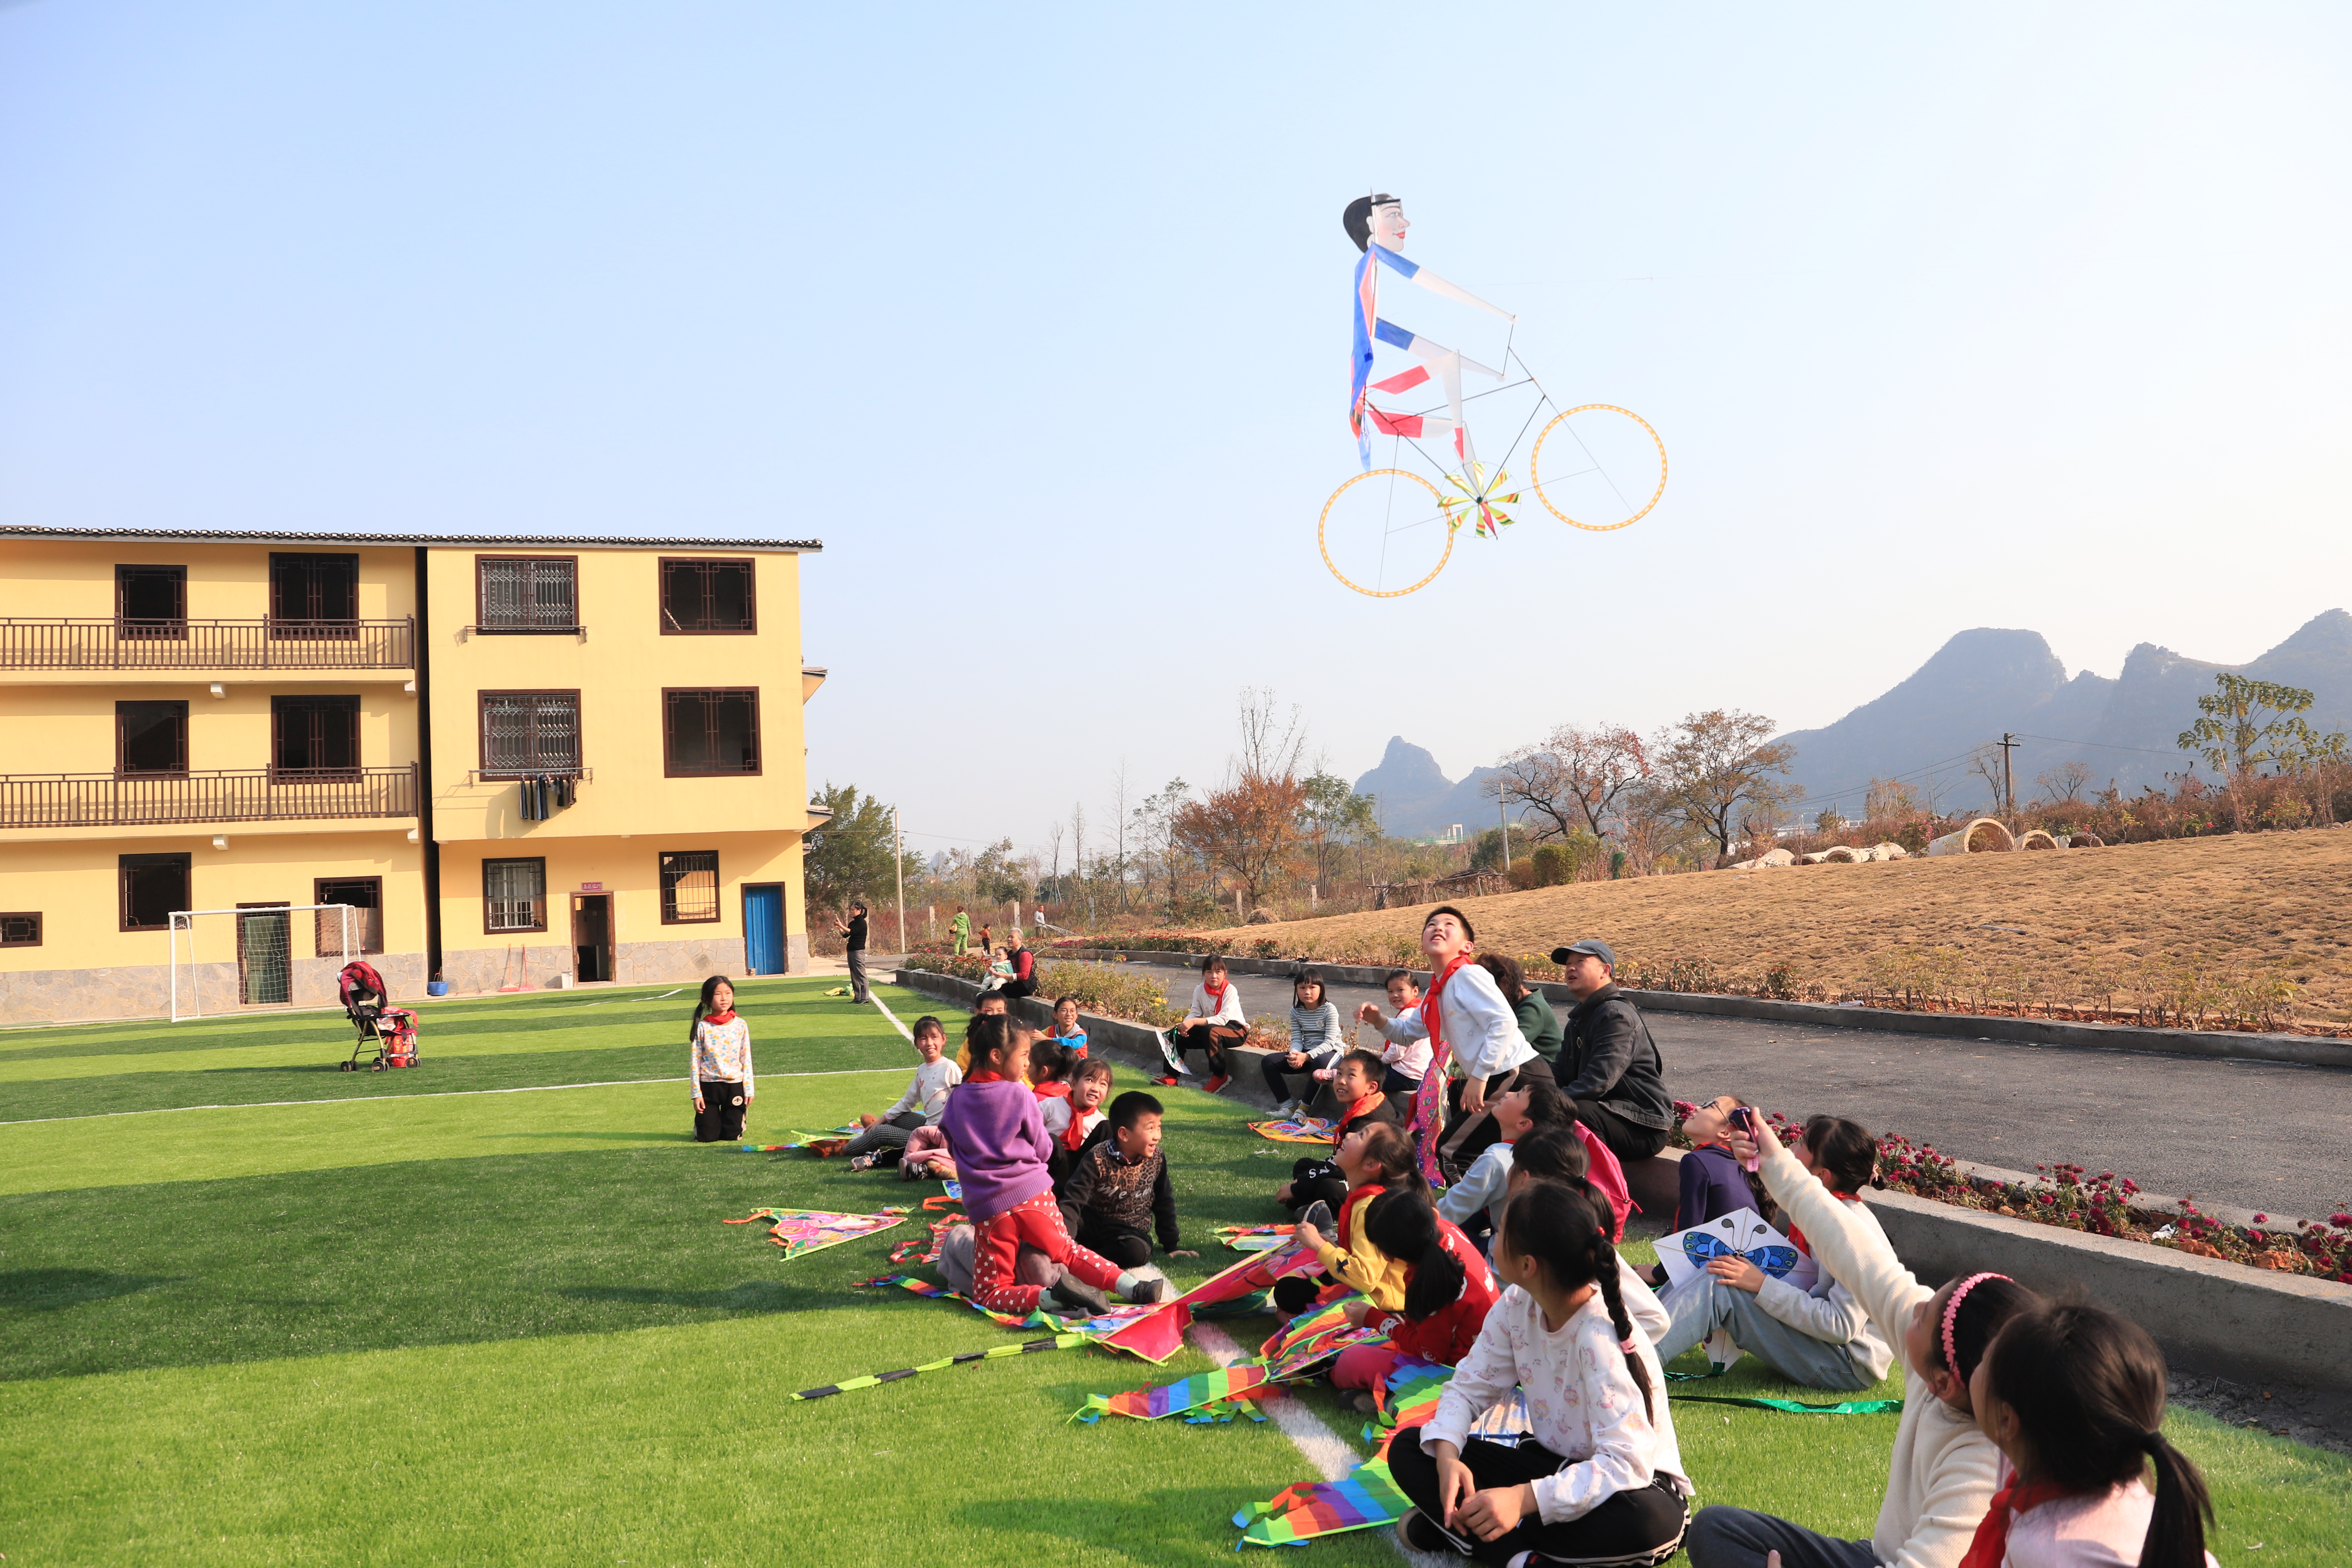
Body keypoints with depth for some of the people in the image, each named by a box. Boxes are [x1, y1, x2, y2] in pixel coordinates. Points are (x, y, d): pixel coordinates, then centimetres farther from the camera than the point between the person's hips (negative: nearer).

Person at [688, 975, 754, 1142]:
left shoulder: (740, 1026, 1)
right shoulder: (702, 1027, -5)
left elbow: (746, 1060, 4)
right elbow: (695, 1062, -3)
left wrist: (749, 1089, 0)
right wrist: (697, 1094, -6)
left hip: (734, 1086, 1)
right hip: (709, 1086, -1)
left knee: (731, 1136, 3)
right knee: (708, 1138, 0)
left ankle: (740, 1117, 36)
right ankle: (703, 1121, 33)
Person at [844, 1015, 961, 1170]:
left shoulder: (950, 1068, -14)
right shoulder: (922, 1070, 10)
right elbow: (907, 1101, 22)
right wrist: (882, 1120, 19)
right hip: (927, 1124, 8)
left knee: (881, 1133, -4)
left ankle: (847, 1149, 20)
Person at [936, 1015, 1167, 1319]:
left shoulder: (957, 1098, 3)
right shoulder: (1020, 1095, -3)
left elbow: (954, 1149, 16)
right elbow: (1043, 1151, 5)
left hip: (987, 1207, 0)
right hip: (1034, 1194, 0)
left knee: (988, 1294, 5)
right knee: (1069, 1253, 22)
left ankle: (1049, 1296, -21)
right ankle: (1134, 1287, 2)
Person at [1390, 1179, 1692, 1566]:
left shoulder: (1600, 1338, -29)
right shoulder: (1517, 1306, -9)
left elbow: (1626, 1465, -36)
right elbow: (1468, 1387, -3)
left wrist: (1524, 1498, -45)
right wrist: (1447, 1456, -25)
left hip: (1637, 1481, -6)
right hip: (1553, 1464, 6)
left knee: (1649, 1520, -42)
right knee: (1407, 1449, -8)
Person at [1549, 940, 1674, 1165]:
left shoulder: (1617, 1016, -14)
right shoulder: (1579, 1018, 17)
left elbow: (1599, 1081, -27)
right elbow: (1563, 1078, 11)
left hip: (1644, 1127, -9)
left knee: (1574, 1112, -35)